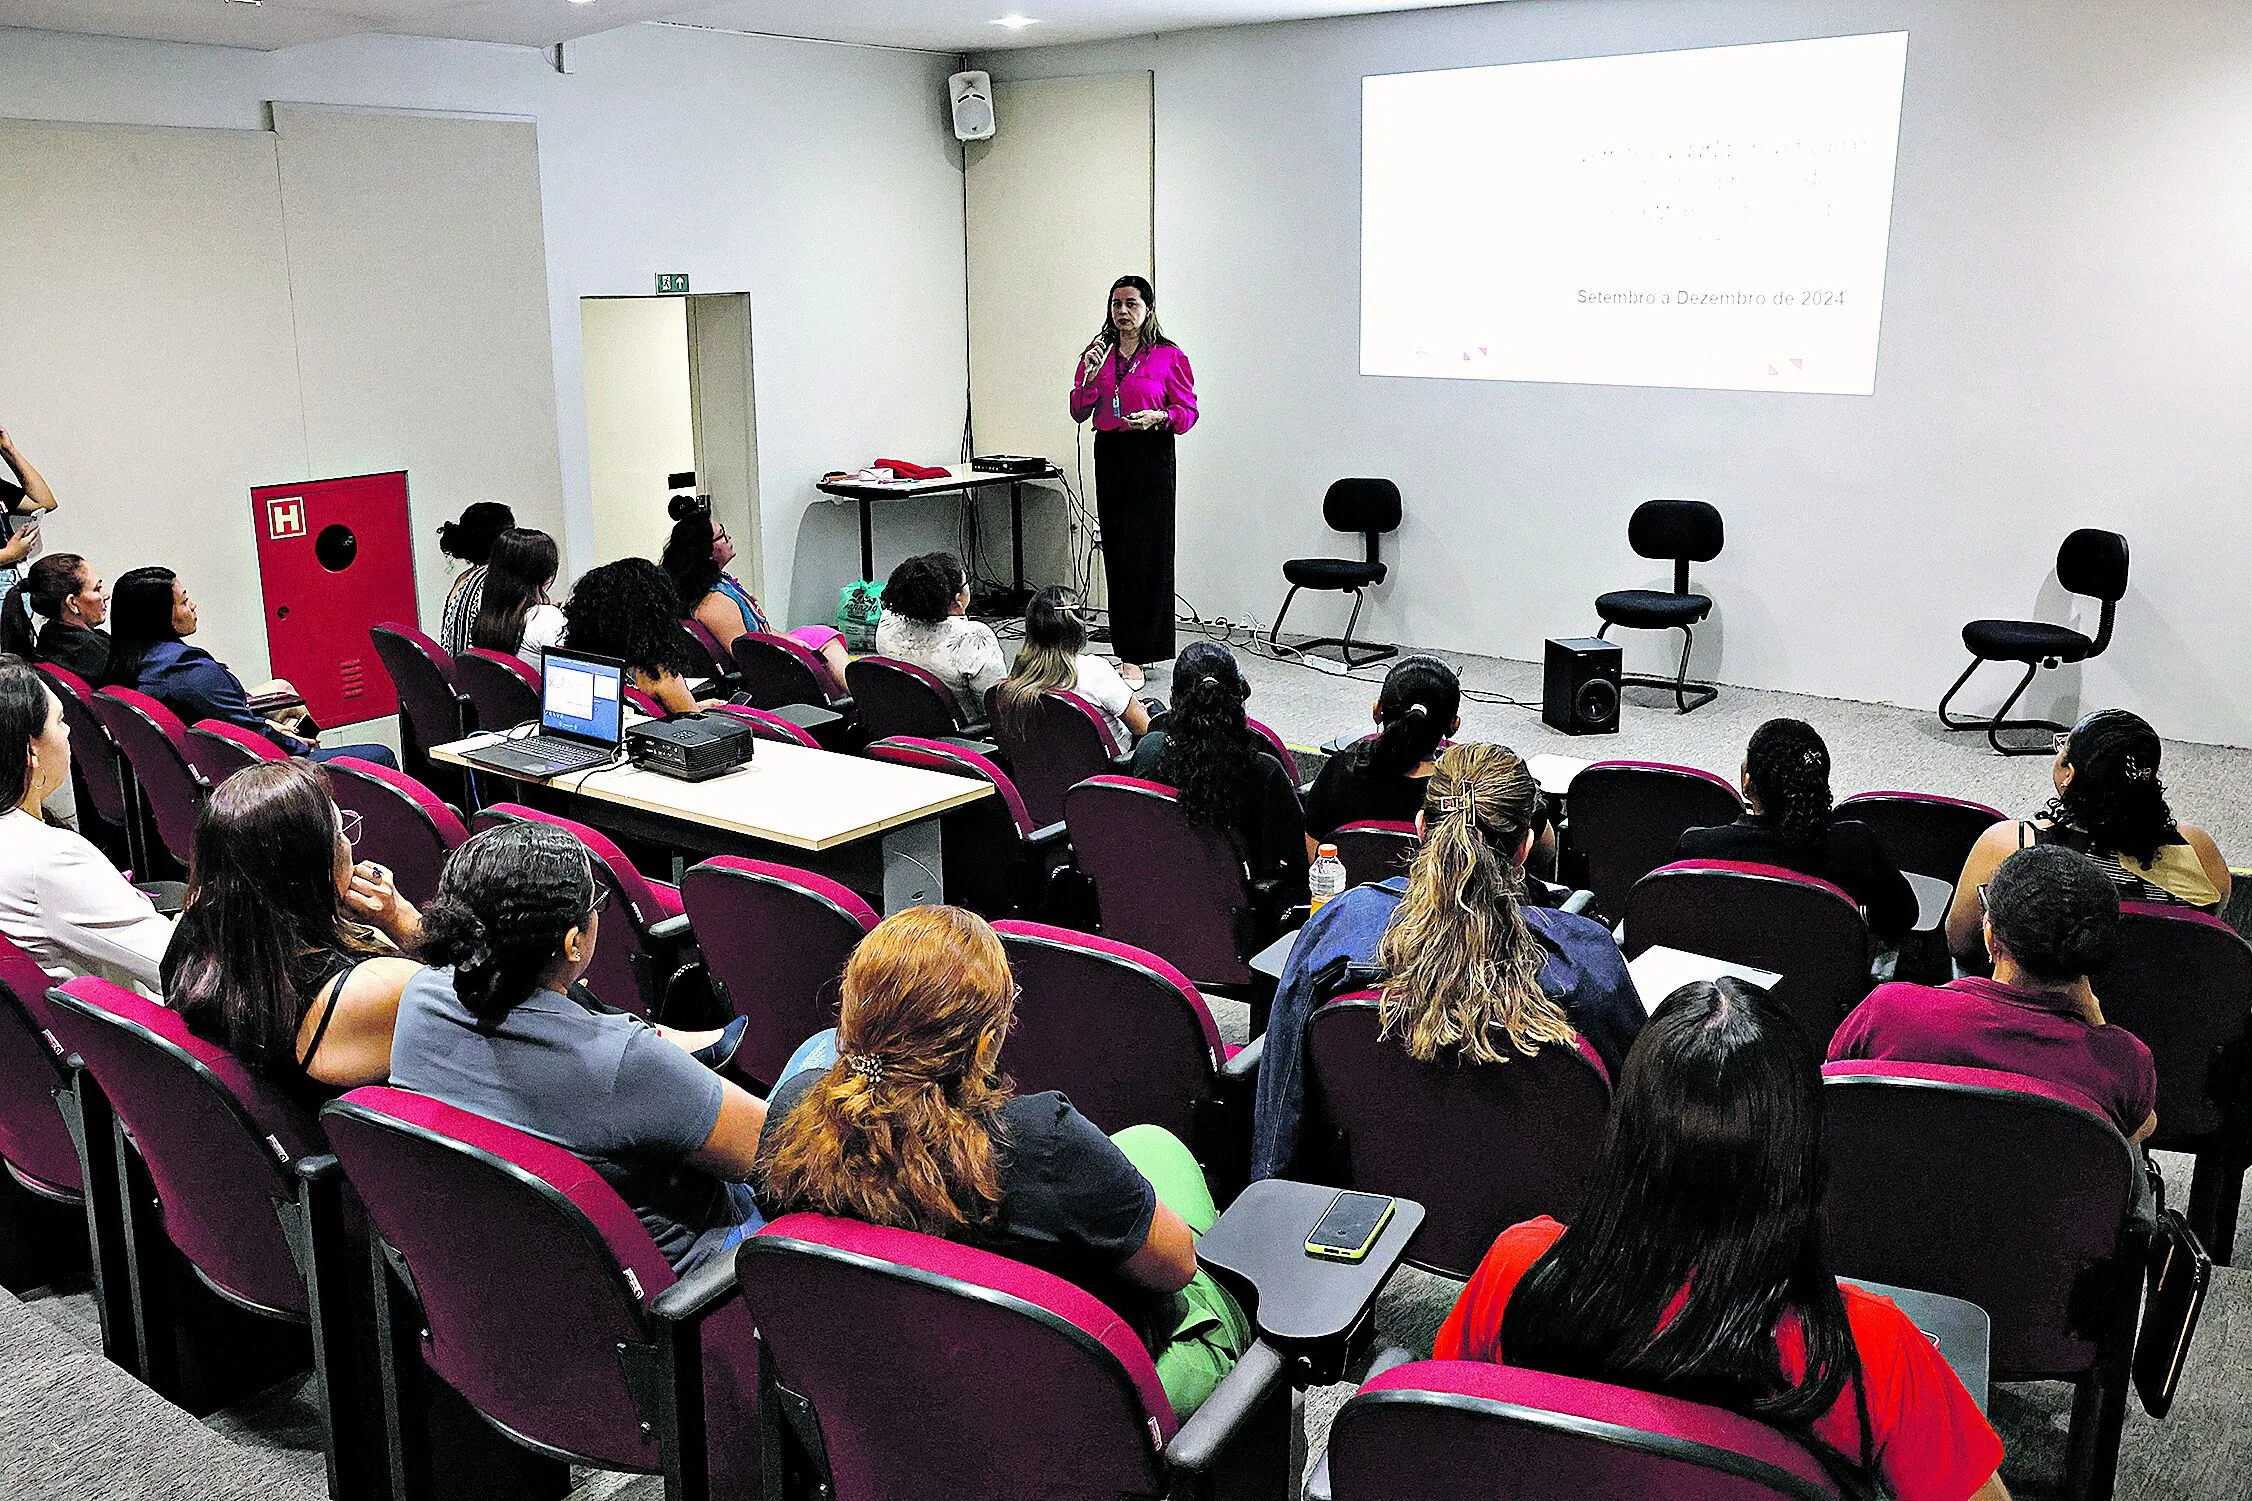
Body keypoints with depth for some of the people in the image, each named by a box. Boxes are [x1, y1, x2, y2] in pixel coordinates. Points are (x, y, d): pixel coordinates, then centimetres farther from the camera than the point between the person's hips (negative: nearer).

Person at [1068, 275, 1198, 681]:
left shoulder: (1169, 356, -2)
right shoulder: (1098, 354, 10)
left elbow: (1188, 411, -1)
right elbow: (1079, 412, 8)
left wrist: (1160, 418, -20)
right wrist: (1090, 376, -8)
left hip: (1151, 457, -5)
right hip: (1109, 454, 5)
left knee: (1143, 552, -7)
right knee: (1116, 552, 7)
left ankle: (1136, 656, -4)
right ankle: (1125, 645, 18)